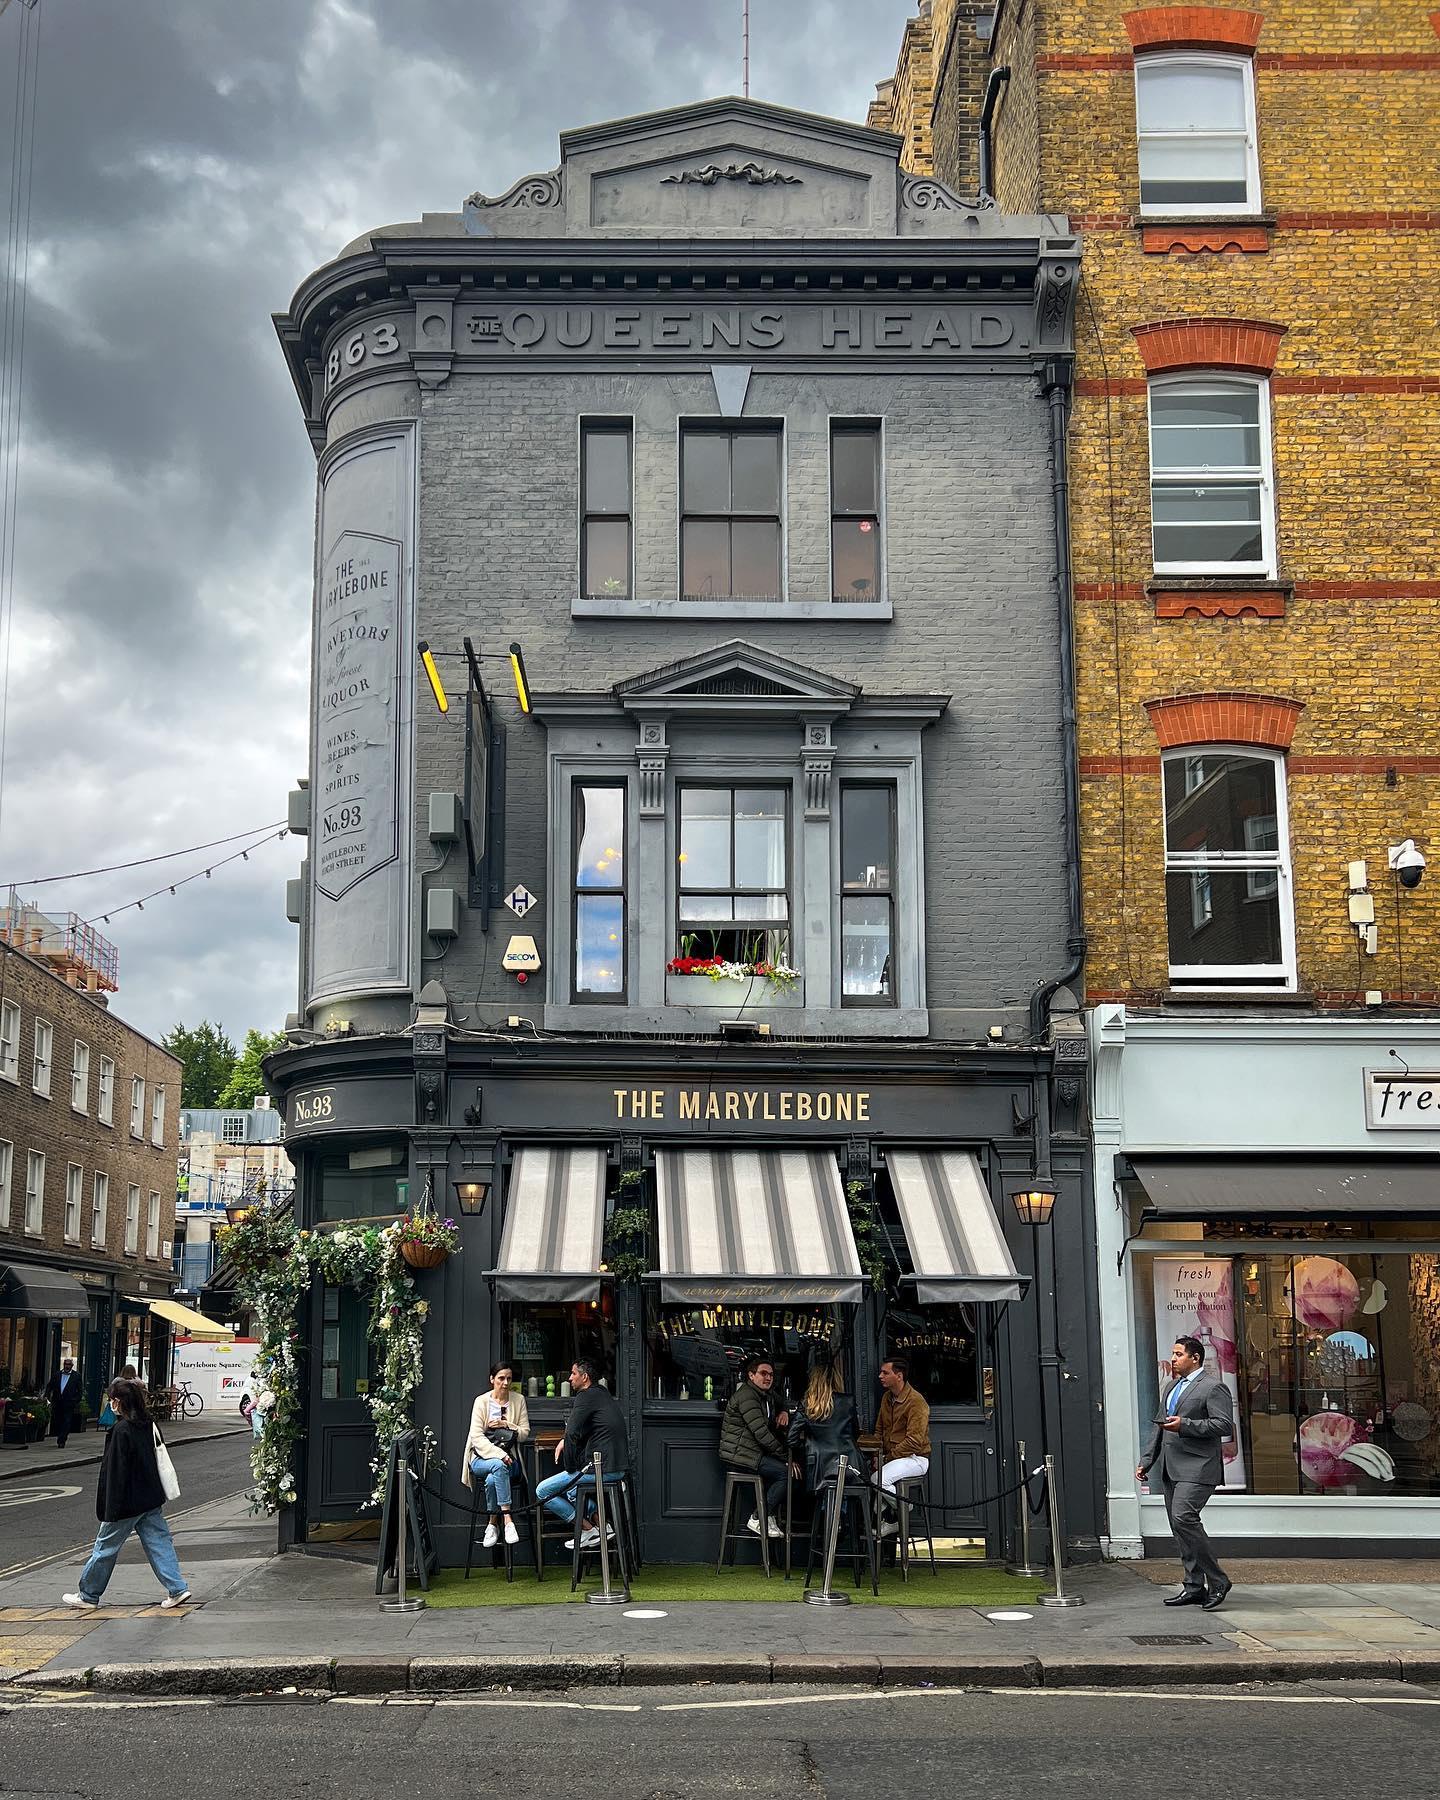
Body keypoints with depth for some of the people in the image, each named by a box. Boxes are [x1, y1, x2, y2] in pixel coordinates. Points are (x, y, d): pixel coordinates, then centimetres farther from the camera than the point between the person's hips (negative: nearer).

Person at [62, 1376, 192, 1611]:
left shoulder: (121, 1430, -19)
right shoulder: (148, 1424, 5)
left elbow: (115, 1471, -19)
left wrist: (111, 1509, -16)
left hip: (127, 1501, -7)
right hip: (151, 1498, 7)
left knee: (106, 1546, 8)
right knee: (159, 1542, 8)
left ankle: (88, 1596, 20)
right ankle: (177, 1589, 1)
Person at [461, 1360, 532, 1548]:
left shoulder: (518, 1400, 6)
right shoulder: (482, 1401, -2)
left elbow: (525, 1433, 5)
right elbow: (477, 1437, -10)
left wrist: (505, 1424, -12)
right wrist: (499, 1455, -23)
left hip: (508, 1458, 1)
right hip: (481, 1458, -1)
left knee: (492, 1480, -33)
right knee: (498, 1466, -37)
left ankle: (493, 1524, -15)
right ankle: (508, 1521, -38)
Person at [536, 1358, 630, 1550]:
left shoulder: (588, 1396, -12)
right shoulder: (604, 1394, 17)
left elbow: (572, 1433, -21)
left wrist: (570, 1467, -9)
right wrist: (565, 1440, 11)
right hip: (619, 1467, 9)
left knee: (543, 1492, 0)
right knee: (567, 1487, 30)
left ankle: (589, 1531, 0)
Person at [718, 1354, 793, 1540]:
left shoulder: (763, 1396, 22)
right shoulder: (746, 1395, -12)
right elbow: (761, 1433, -19)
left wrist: (783, 1413, 9)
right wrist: (785, 1456, -16)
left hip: (751, 1453, 10)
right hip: (739, 1454, -10)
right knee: (786, 1472, -18)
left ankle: (769, 1518, 4)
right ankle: (757, 1519, -12)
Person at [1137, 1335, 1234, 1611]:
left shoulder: (1213, 1387, -6)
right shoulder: (1172, 1386, 21)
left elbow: (1225, 1425, -16)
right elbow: (1159, 1426, 25)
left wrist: (1185, 1425, -21)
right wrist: (1146, 1461, 17)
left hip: (1196, 1467, -9)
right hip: (1170, 1468, 9)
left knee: (1184, 1518, -21)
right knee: (1178, 1526, 8)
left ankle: (1217, 1581, -10)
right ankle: (1195, 1587, 14)